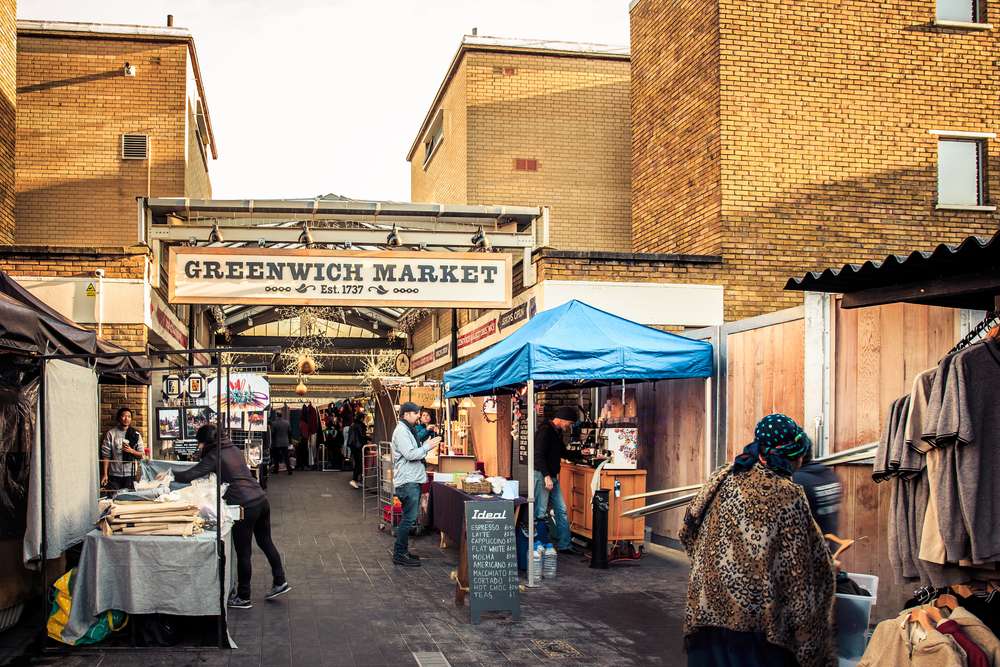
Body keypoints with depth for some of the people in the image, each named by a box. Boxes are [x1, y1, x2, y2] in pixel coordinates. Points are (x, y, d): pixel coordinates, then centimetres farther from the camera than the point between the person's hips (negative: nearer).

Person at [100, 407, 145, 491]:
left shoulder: (136, 435, 6)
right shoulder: (111, 434, 1)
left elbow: (142, 455, 7)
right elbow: (106, 455, -1)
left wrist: (131, 451, -13)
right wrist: (105, 474, -6)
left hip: (130, 475, 1)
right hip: (114, 475, -1)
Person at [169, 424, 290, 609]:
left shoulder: (214, 456, -6)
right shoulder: (234, 449, 15)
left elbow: (189, 475, -8)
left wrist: (169, 474, 6)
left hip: (245, 506, -8)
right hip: (261, 499, 8)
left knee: (243, 553, 4)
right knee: (265, 542, 22)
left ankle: (243, 597, 15)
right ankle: (280, 582, 30)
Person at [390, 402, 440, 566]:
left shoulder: (408, 430, 19)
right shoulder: (401, 431, -13)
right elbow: (410, 454, -21)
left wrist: (426, 446, 7)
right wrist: (427, 446, -13)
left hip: (412, 480, 11)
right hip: (407, 481, -11)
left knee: (409, 518, 14)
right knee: (409, 518, -10)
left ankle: (402, 551, 21)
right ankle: (399, 554, -5)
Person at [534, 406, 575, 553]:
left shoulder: (558, 432, 15)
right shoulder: (545, 430, -15)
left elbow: (562, 452, 27)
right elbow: (539, 455, -22)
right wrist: (546, 476, -25)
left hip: (553, 476, 10)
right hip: (542, 475, -10)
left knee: (561, 510, 9)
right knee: (541, 513, -3)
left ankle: (564, 544, 15)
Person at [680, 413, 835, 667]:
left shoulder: (722, 478, 0)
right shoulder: (789, 495, -13)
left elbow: (689, 532, 8)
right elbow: (801, 569, -11)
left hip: (708, 611, 5)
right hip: (760, 621, -4)